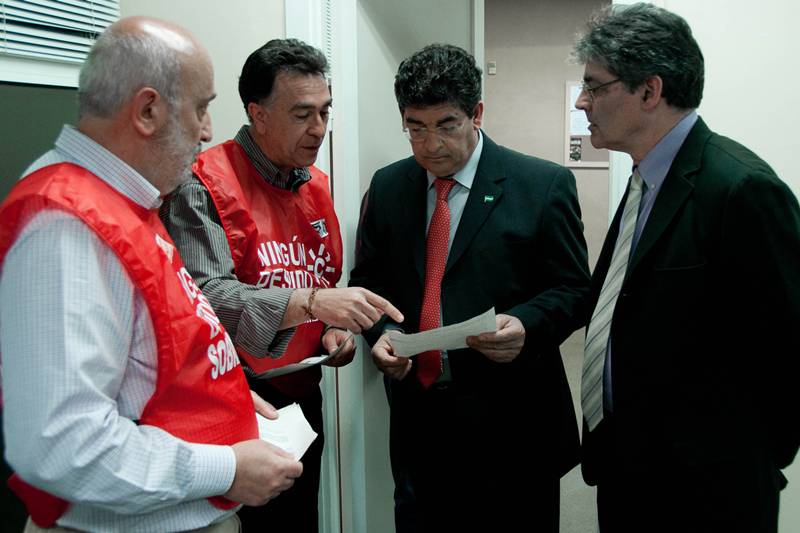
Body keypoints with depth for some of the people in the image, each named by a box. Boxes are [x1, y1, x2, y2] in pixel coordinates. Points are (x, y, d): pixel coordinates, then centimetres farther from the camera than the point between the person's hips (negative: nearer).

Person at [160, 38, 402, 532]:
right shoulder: (205, 186, -14)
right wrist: (309, 302, -34)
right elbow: (204, 296, -26)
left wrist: (337, 330, 0)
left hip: (302, 398, 7)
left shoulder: (317, 185, 10)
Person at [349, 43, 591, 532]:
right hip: (417, 415, 3)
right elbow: (368, 281, 15)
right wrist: (380, 331, -5)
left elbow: (573, 290, -1)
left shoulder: (545, 185, -5)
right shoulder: (387, 187, 7)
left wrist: (527, 325, -20)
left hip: (509, 421, -3)